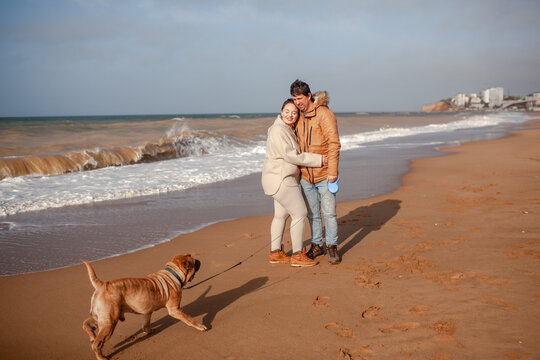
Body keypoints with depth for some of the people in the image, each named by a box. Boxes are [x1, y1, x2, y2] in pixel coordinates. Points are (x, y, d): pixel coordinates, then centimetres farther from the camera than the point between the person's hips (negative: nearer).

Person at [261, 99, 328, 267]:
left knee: (281, 215, 16)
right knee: (300, 213, -6)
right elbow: (290, 156, -25)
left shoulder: (288, 129, 11)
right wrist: (318, 160, -21)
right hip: (280, 179, -10)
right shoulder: (278, 131, -20)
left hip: (283, 178, 10)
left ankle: (275, 253, 26)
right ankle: (297, 256, 2)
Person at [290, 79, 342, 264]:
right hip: (306, 175, 6)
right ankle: (317, 245, 25)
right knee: (312, 213, 12)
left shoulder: (324, 114, -12)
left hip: (324, 174, -6)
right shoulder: (298, 117, 8)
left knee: (329, 212, 1)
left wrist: (332, 171, -22)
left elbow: (334, 143, -17)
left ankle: (332, 247, 13)